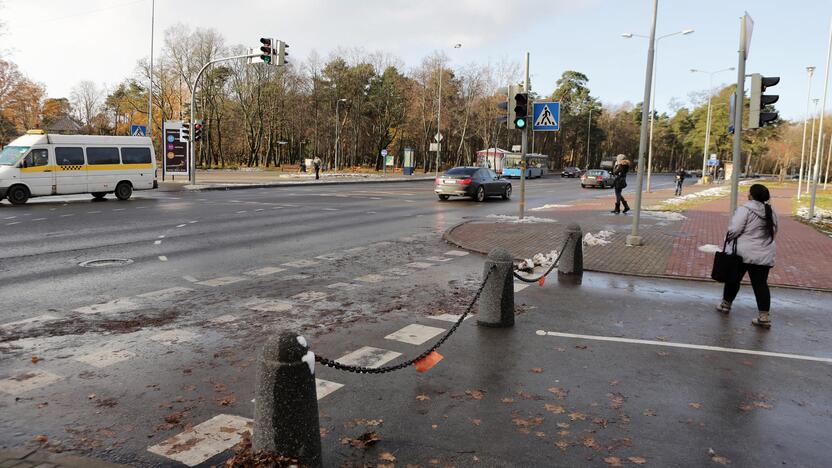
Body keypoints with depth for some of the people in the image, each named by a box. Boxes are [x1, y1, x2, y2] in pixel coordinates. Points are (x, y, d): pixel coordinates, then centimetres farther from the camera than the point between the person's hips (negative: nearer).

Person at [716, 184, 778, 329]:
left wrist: (728, 240, -1)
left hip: (742, 253, -5)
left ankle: (726, 304, 30)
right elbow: (773, 232, 15)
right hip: (764, 255, 5)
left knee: (733, 279, 14)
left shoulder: (745, 209, -13)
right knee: (760, 284, 5)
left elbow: (734, 229, -18)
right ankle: (764, 317, 0)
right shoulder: (771, 212, 8)